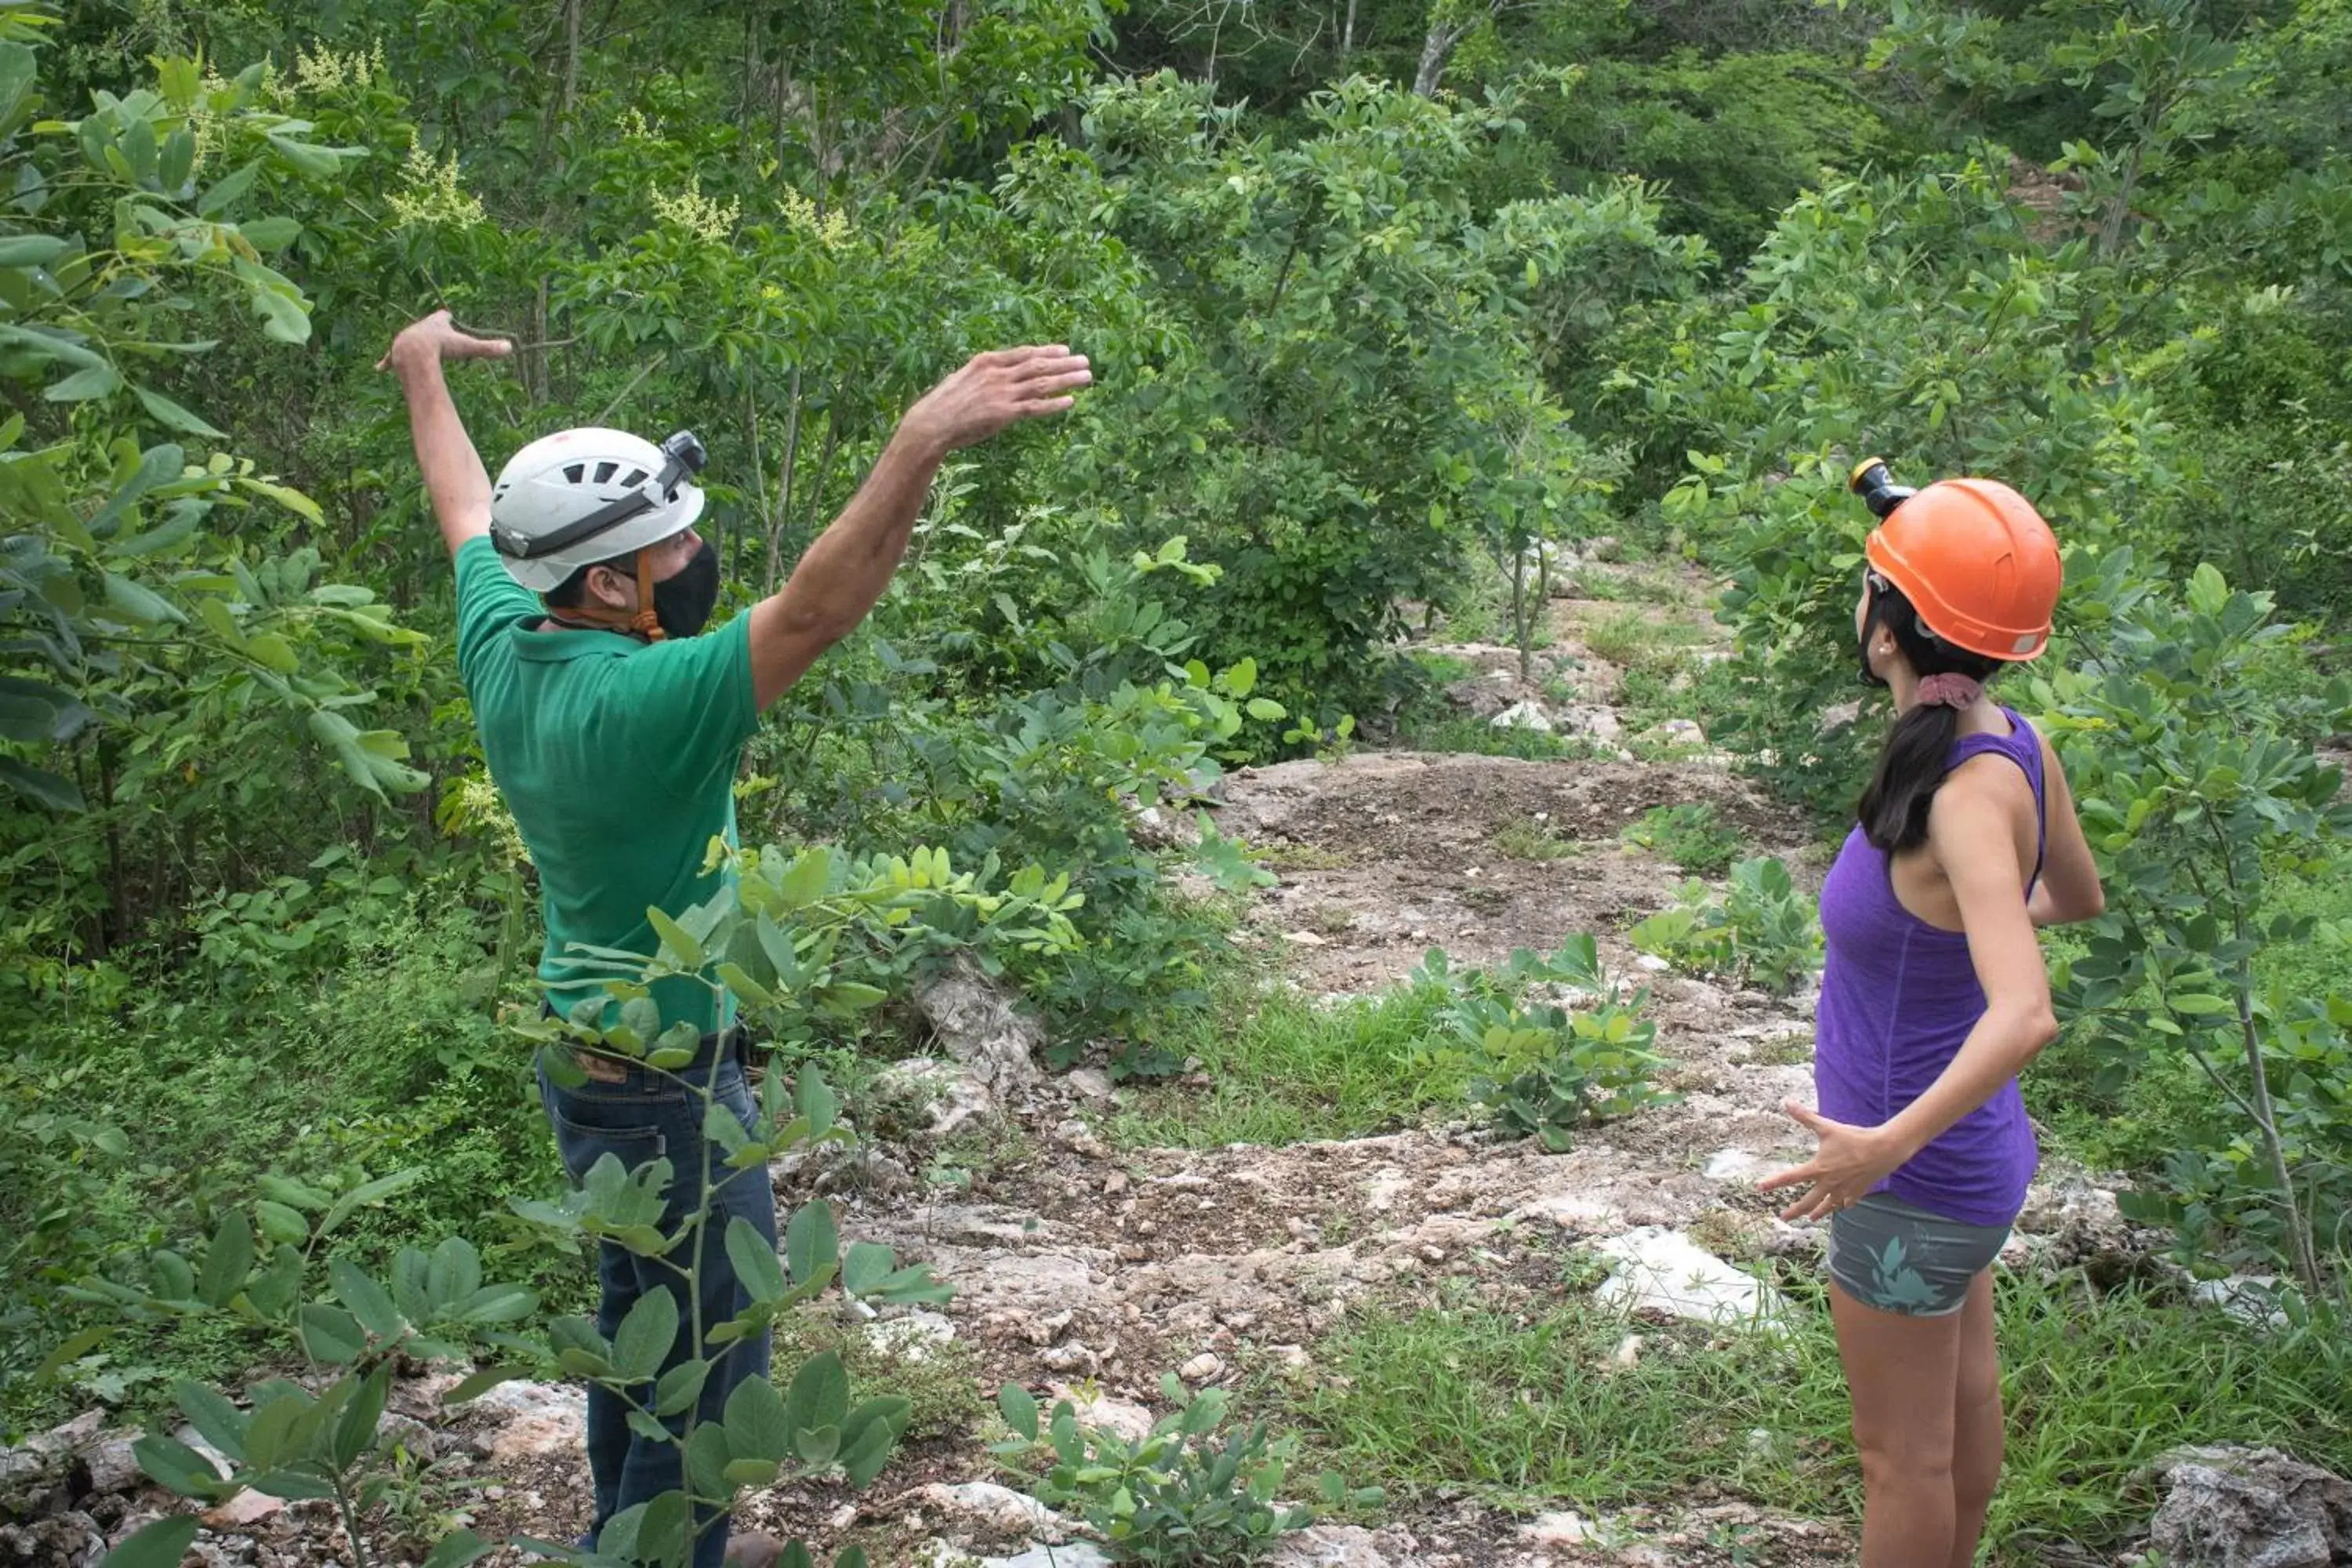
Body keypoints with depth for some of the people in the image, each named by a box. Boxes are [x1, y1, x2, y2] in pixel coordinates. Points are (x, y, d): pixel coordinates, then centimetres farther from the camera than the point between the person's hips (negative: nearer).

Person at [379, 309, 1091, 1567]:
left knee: (640, 1318, 25)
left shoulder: (503, 649, -5)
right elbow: (813, 613, -43)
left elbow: (468, 512, 13)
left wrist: (425, 375, 31)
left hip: (585, 1062, 10)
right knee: (709, 1366, 7)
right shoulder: (633, 701, -31)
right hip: (669, 1094, -10)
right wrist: (925, 442, -52)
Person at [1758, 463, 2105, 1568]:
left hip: (1918, 1177, -9)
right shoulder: (2015, 750, -6)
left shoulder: (1970, 794, -30)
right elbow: (2077, 900, 12)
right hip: (1961, 1148, 9)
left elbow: (2026, 1014, -40)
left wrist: (1890, 1143, -44)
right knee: (1962, 1400, 27)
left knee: (1903, 1452, 10)